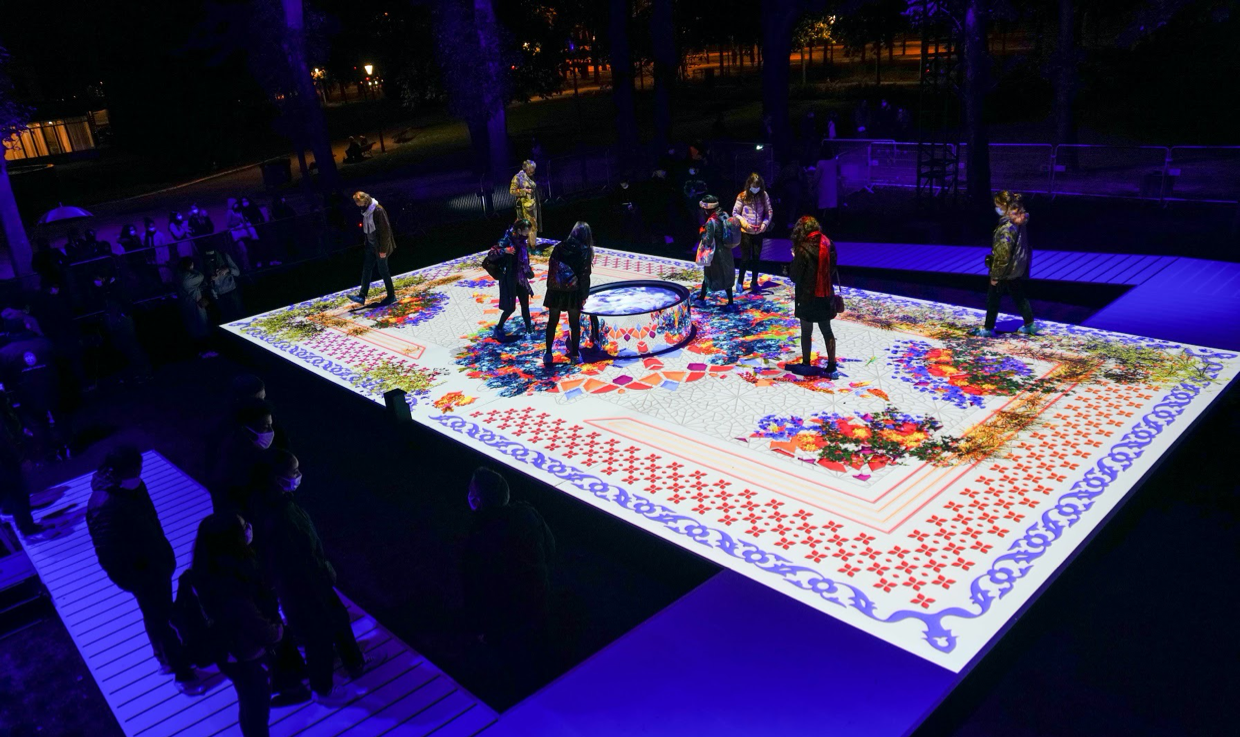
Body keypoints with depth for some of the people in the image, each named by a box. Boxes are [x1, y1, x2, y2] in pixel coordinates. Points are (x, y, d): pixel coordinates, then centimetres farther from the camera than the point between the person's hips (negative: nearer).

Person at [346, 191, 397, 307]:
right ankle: (362, 296, 5)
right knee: (367, 269, 5)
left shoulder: (378, 211, -22)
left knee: (383, 271, 2)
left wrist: (383, 249, -19)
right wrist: (367, 243, 15)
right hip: (371, 246, 8)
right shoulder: (366, 211, 4)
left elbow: (386, 230, -21)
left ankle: (391, 296, 16)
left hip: (380, 247, -8)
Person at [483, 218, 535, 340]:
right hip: (509, 279, -7)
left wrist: (529, 271, 19)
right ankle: (499, 328, 21)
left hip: (520, 278, 7)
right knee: (510, 307, 1)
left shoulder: (522, 240, 0)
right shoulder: (506, 241, -22)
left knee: (525, 303, 15)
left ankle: (529, 326, 31)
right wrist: (504, 250, -41)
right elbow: (490, 254, -26)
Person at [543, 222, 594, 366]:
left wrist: (550, 287, 13)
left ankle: (548, 354, 13)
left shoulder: (559, 247, 5)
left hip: (556, 290, 3)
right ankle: (575, 354, 15)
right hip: (573, 291, -3)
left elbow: (551, 268, 6)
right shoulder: (585, 250, -5)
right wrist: (584, 295, -1)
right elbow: (585, 275, -7)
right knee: (575, 324, 9)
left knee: (552, 322, 11)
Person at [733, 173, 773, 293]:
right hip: (745, 232, -2)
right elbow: (735, 212, -4)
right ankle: (740, 281, 19)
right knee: (746, 258, 0)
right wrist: (743, 222, -19)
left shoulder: (764, 195, -3)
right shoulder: (742, 196, -9)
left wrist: (765, 223, -12)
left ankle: (754, 282, 21)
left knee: (756, 257, 7)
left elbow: (769, 211, 4)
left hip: (758, 232, 2)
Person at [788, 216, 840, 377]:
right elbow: (832, 267, 11)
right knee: (827, 330, 14)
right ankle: (832, 367, 16)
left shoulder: (803, 250, -19)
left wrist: (795, 258, -1)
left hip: (807, 297, -5)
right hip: (826, 295, 5)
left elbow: (795, 276, -14)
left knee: (806, 332, 11)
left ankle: (806, 364, 21)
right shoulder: (828, 244, -2)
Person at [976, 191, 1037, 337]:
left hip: (1005, 271, -8)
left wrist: (995, 275, -18)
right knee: (1019, 296, 21)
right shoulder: (1020, 222, 1)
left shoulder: (1006, 227, -27)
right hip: (1017, 268, 9)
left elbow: (1002, 254, -25)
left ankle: (988, 329, 18)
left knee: (992, 299, 7)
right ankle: (1029, 325, 29)